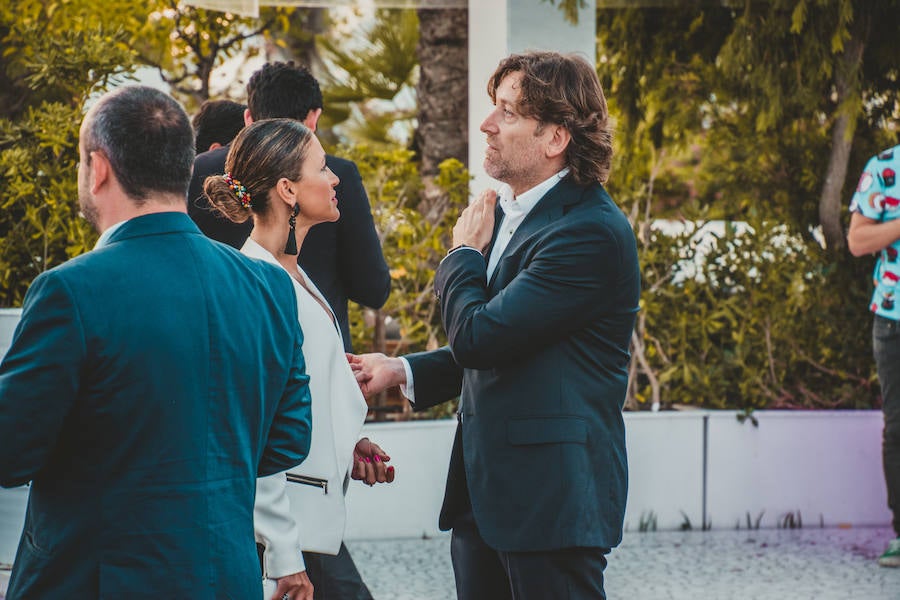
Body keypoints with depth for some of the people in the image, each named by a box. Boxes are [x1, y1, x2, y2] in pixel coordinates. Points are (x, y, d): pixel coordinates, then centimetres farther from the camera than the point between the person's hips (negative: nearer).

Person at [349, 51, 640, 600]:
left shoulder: (592, 234, -19)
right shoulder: (509, 214, 12)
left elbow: (478, 337, -23)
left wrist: (464, 254, -6)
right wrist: (402, 370, 11)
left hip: (552, 497, -9)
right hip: (483, 491, 9)